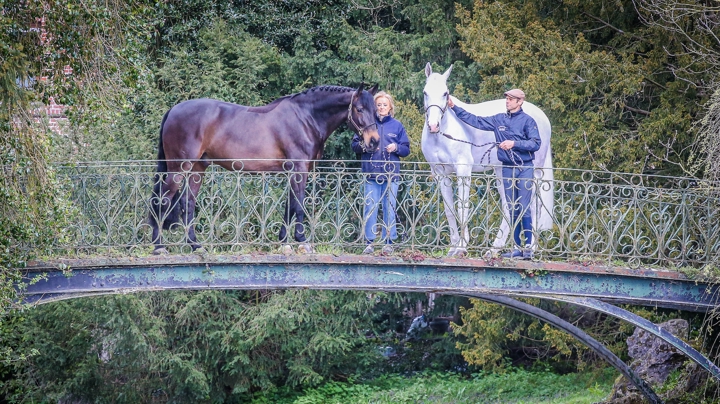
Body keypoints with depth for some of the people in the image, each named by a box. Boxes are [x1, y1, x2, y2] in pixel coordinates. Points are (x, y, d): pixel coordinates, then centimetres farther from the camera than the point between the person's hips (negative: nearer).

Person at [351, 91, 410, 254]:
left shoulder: (397, 126, 8)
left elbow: (406, 149, 10)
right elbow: (354, 145, 8)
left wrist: (396, 148, -10)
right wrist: (364, 145, -12)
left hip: (391, 174, 0)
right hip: (371, 173, 0)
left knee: (390, 209, 3)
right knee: (370, 208, -1)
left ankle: (389, 242, 9)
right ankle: (369, 242, 4)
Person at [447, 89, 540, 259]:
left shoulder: (527, 121, -5)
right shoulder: (499, 120, 9)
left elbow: (535, 143, -12)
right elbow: (475, 121, 12)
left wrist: (514, 143, -22)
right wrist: (454, 107, 10)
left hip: (525, 169, -5)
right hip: (507, 168, 5)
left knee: (524, 209, -8)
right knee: (512, 210, 8)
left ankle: (528, 247, -5)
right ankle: (517, 248, 13)